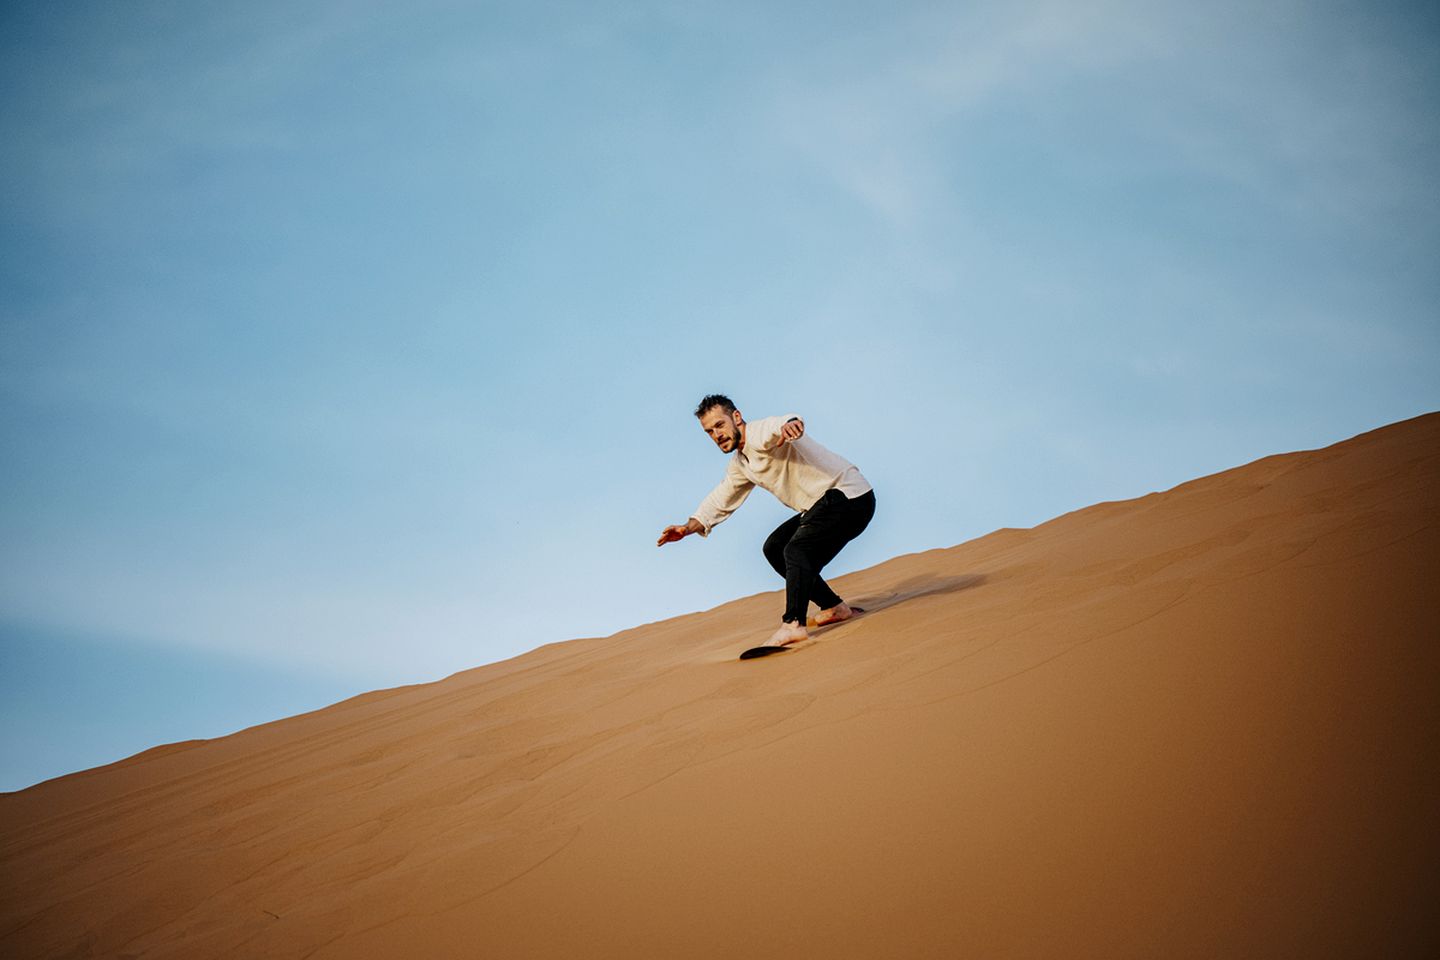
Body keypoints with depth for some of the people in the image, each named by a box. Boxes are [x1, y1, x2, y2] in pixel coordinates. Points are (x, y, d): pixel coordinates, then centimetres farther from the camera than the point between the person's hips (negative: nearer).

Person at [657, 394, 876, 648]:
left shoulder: (760, 434, -17)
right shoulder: (740, 464, 15)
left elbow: (778, 426, -41)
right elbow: (720, 501, 25)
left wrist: (789, 426, -66)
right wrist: (688, 528, 11)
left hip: (849, 496, -11)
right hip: (824, 504, 11)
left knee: (796, 550, -25)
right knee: (774, 549, 17)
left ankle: (793, 624, -36)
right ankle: (834, 607, 21)